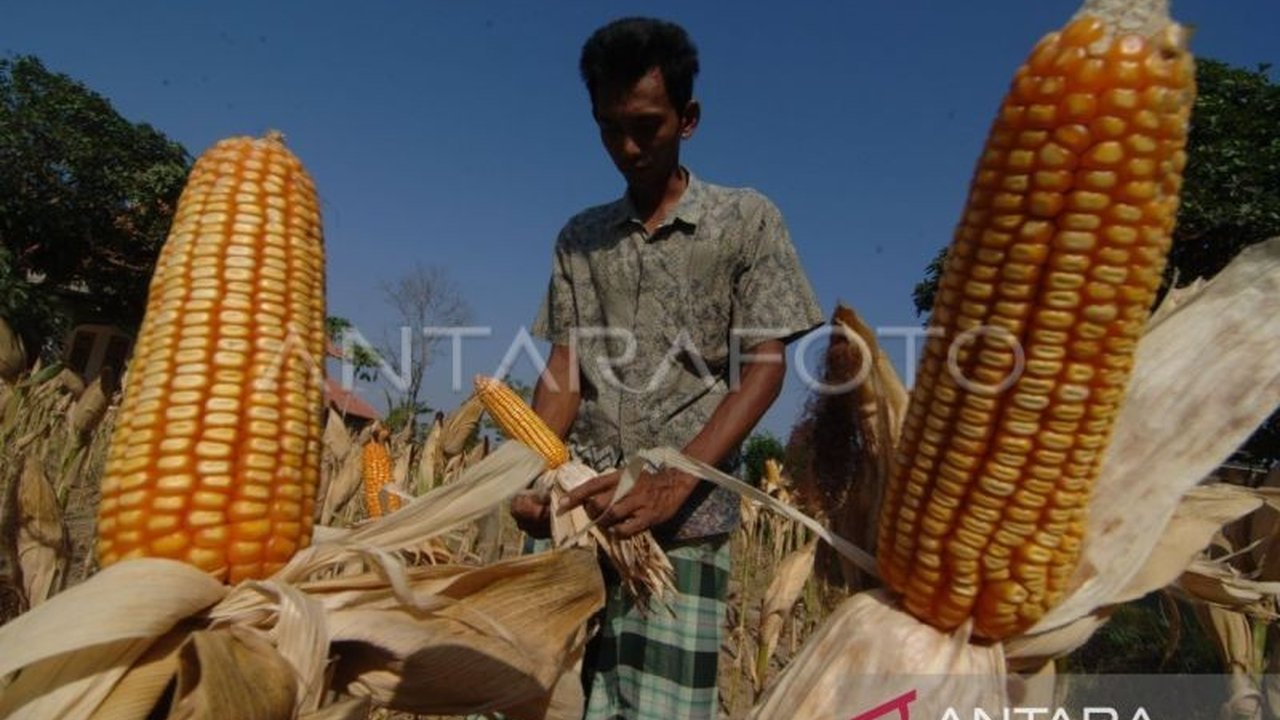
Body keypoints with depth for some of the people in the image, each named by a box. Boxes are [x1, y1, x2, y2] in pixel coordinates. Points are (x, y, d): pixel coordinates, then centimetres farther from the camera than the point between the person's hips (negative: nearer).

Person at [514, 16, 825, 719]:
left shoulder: (746, 220, 4)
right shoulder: (579, 237, 14)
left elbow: (764, 368, -3)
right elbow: (564, 368, 8)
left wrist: (674, 482, -15)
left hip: (687, 517, -2)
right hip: (577, 505, 3)